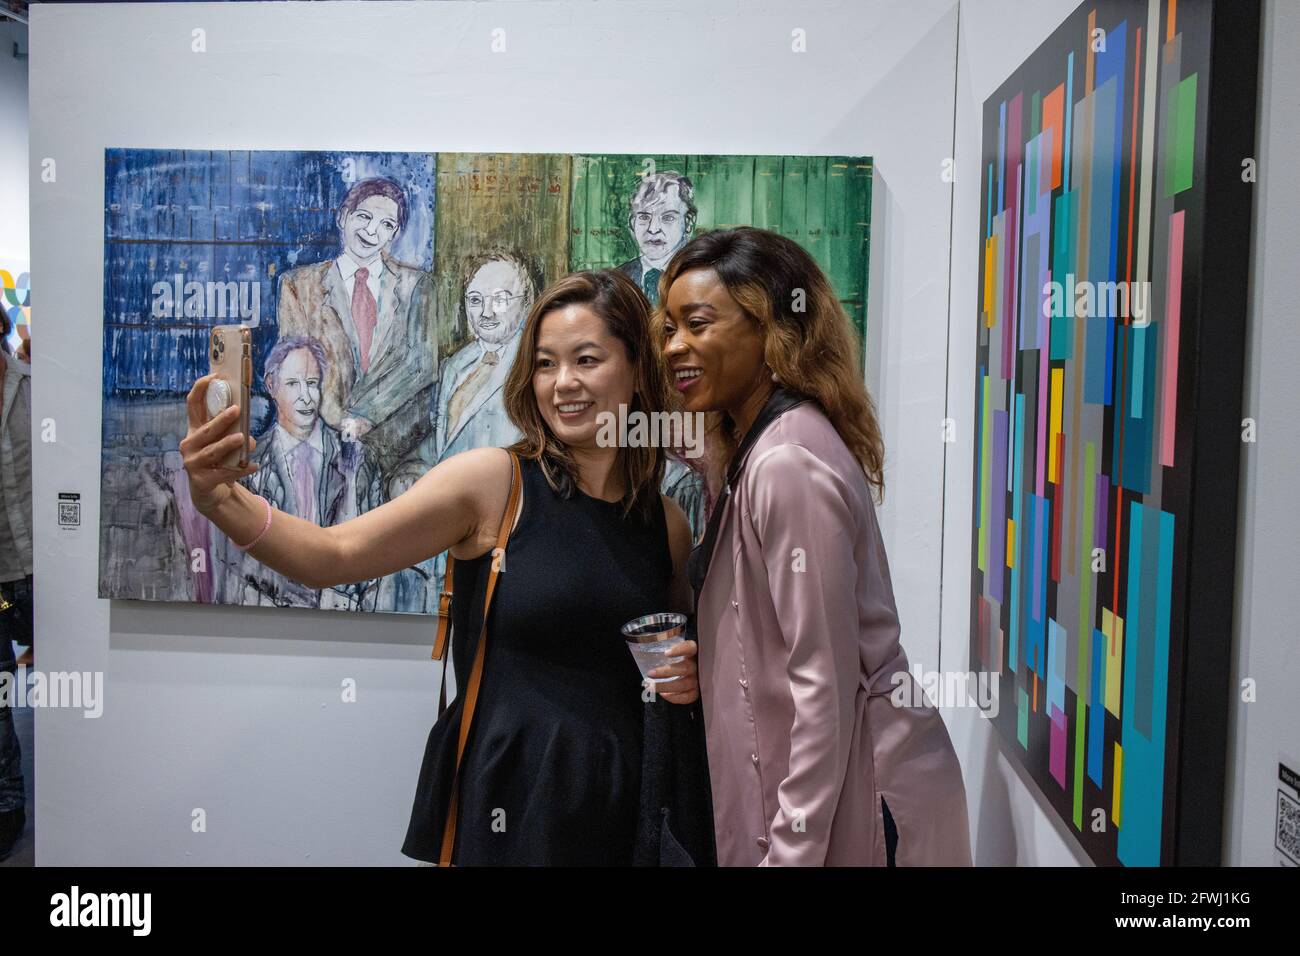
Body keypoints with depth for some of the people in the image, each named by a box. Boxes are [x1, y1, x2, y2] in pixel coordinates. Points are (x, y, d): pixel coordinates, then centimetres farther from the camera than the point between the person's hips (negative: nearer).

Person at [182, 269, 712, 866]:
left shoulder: (667, 525, 3)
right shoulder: (491, 481, -8)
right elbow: (334, 556, -16)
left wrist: (692, 677, -3)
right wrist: (222, 501, -31)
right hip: (508, 802, -3)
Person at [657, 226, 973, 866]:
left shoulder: (789, 465, -22)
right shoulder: (747, 447, 7)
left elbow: (824, 683, -23)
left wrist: (792, 850, -20)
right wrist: (700, 667, -4)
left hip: (856, 790, -9)